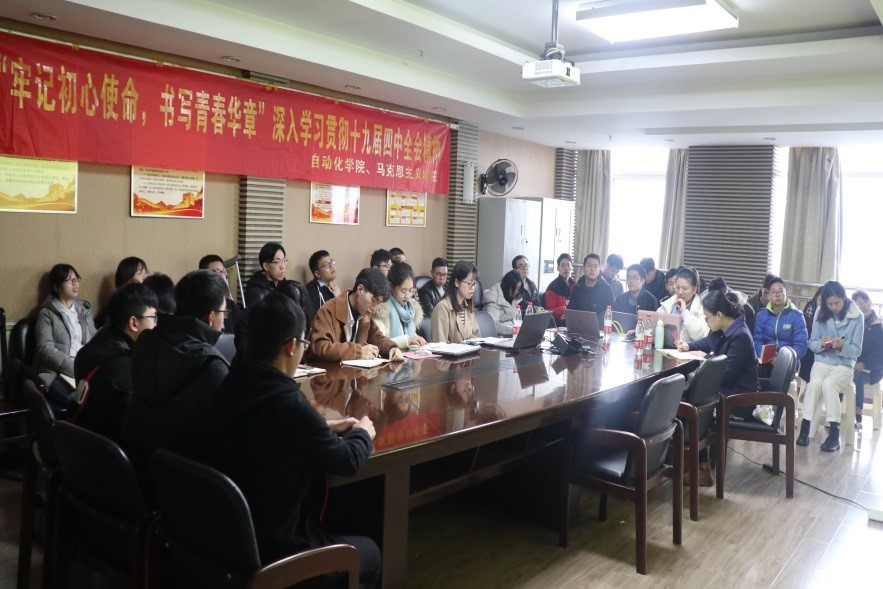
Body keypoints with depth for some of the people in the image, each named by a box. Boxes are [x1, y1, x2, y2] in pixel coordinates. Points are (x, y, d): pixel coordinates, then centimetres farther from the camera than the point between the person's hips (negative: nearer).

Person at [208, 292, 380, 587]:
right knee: (370, 552, 19)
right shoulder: (290, 405, -29)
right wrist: (362, 433, 7)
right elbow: (348, 461, -13)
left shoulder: (228, 390, -6)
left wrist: (324, 428, 13)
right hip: (273, 549, -7)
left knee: (334, 525, 30)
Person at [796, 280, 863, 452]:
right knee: (815, 382, -31)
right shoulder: (820, 313, 2)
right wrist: (822, 343, -19)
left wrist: (842, 346, -24)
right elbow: (812, 344, 4)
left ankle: (835, 434, -29)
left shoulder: (856, 317, -4)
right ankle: (804, 429, -31)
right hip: (822, 361, 2)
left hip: (844, 365, -2)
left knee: (828, 384, -32)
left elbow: (856, 351, -3)